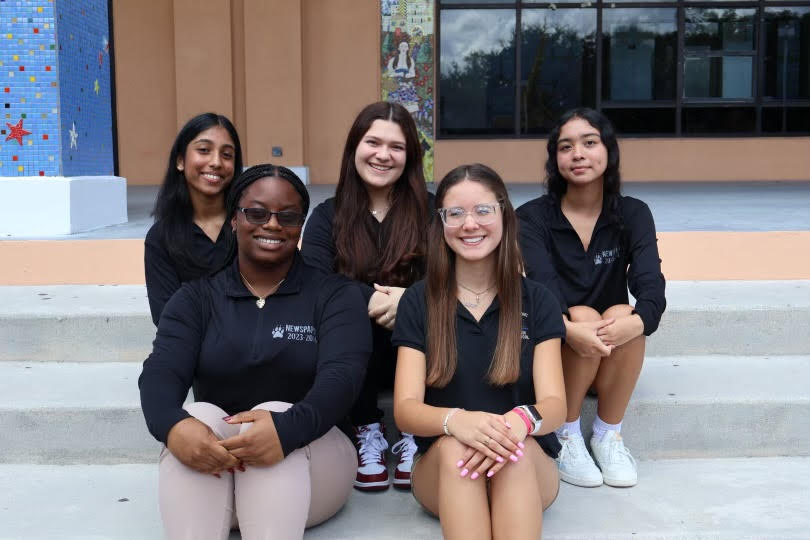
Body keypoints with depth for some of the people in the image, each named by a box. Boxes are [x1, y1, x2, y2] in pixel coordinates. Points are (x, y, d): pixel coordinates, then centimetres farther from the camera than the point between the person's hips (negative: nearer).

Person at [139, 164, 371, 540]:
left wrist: (287, 428, -38)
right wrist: (173, 426, -33)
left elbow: (340, 377, -15)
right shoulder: (196, 297, 8)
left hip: (308, 455, -1)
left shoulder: (335, 294, 2)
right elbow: (160, 373, -8)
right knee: (198, 416, -29)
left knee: (277, 418, -32)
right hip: (211, 470, 2)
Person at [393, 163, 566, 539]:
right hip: (442, 470, 0)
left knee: (517, 449, -34)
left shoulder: (537, 301, 1)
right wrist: (455, 420, -33)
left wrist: (521, 421, -34)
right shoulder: (417, 302, 0)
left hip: (529, 469, 0)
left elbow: (554, 404, -8)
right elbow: (405, 408, -9)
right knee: (455, 447, -34)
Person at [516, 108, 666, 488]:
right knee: (583, 315, -31)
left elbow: (651, 284, -19)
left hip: (615, 357, 1)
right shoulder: (532, 217, -8)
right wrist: (571, 329, -45)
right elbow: (543, 287, -23)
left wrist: (638, 321, -42)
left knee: (623, 314, -29)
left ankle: (608, 435, -11)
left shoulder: (633, 214, -3)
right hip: (553, 347, -1)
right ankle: (566, 436, -12)